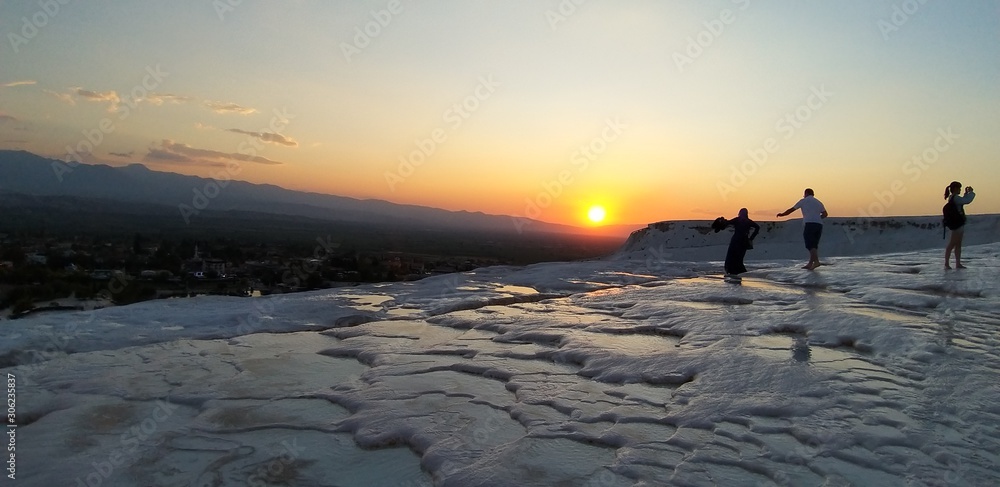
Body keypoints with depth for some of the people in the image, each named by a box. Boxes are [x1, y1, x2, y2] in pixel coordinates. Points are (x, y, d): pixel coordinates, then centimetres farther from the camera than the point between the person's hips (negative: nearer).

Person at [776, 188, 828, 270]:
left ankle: (816, 261, -28)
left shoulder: (803, 201, 10)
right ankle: (810, 264, 5)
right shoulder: (818, 202, 23)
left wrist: (782, 214, 26)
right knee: (814, 245, 8)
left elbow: (791, 210, 13)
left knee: (810, 245, -12)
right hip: (819, 224, 5)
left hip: (809, 224, -5)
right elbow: (825, 214, 11)